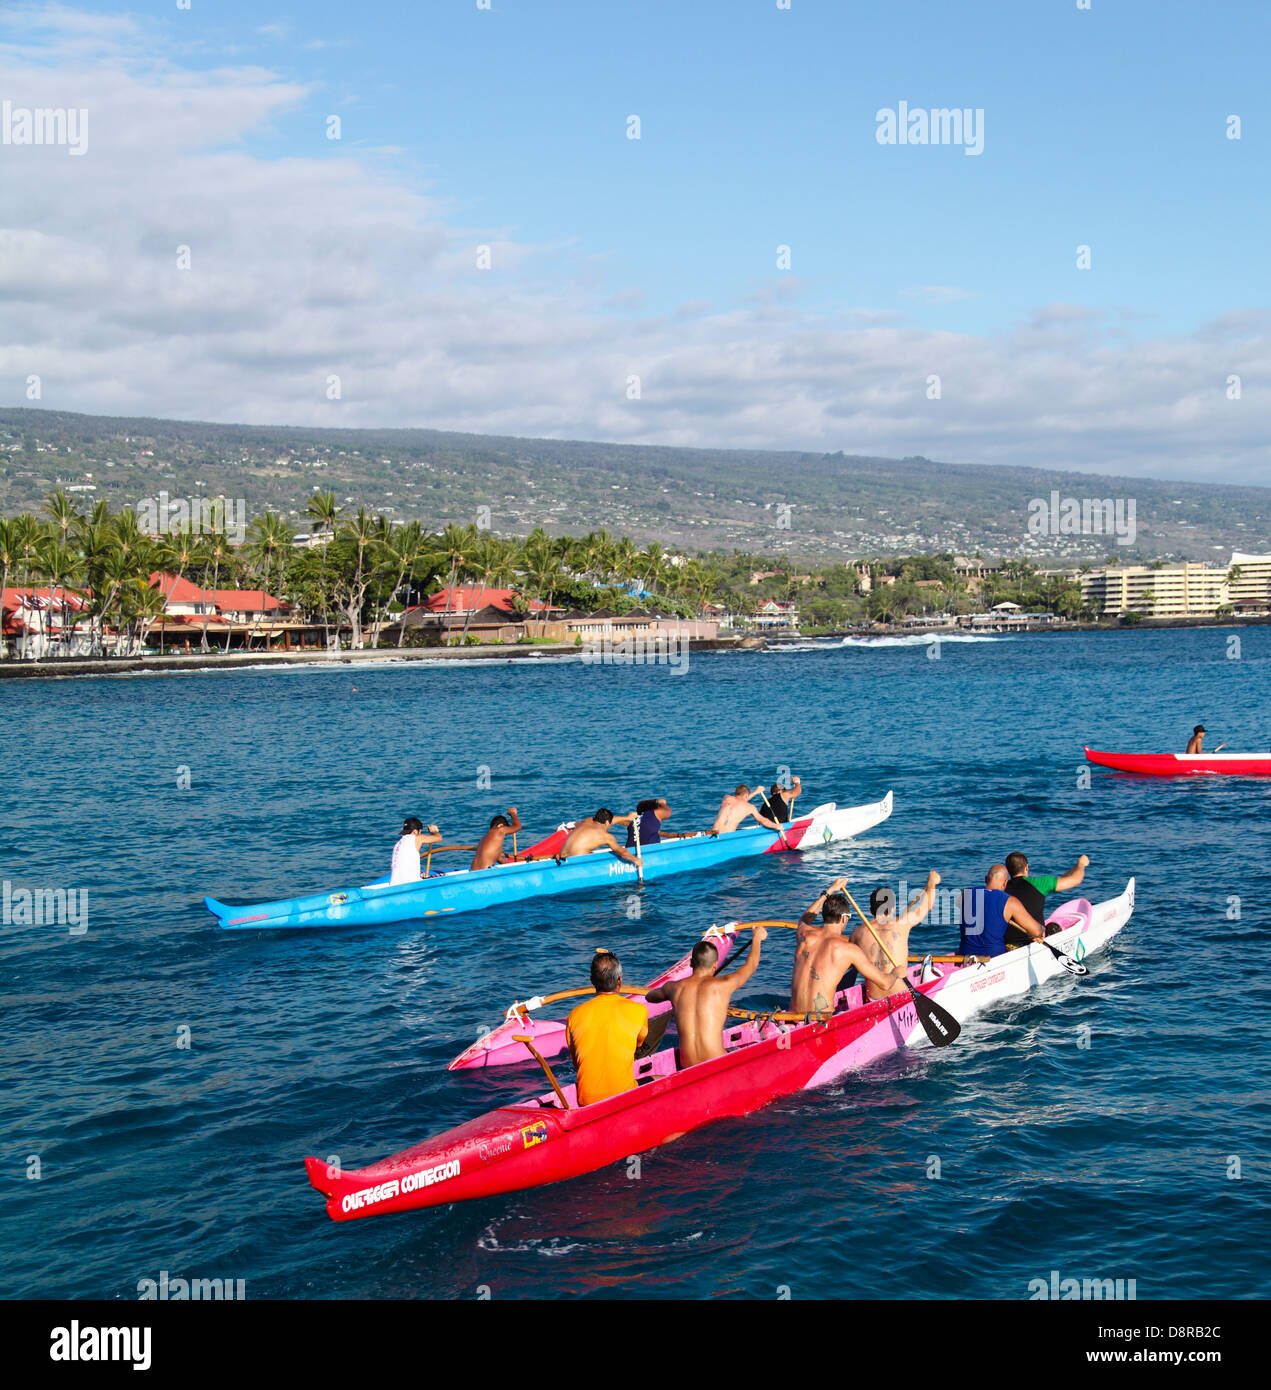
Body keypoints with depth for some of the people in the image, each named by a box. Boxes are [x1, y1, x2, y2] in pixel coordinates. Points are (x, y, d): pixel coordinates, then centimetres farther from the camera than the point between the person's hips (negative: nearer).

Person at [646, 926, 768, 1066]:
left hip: (687, 1066, 4)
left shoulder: (674, 987, 4)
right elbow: (751, 964, 19)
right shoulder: (724, 985, -2)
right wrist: (757, 938, 37)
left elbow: (649, 997, 28)